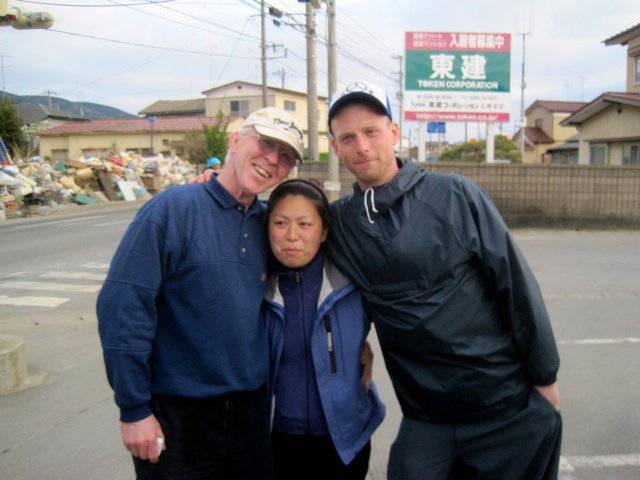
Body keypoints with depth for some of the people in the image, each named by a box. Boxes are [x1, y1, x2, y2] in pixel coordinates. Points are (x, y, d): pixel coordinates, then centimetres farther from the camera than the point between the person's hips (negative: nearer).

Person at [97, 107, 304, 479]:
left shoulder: (268, 222, 3)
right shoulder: (173, 208, -14)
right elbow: (122, 307, -17)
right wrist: (134, 410, -16)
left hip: (251, 411, 6)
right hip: (177, 417, -5)